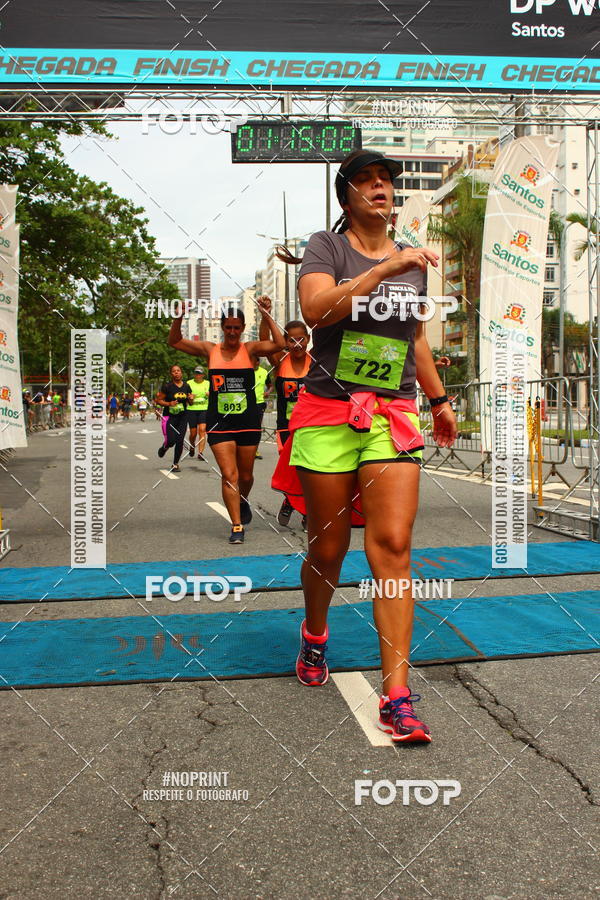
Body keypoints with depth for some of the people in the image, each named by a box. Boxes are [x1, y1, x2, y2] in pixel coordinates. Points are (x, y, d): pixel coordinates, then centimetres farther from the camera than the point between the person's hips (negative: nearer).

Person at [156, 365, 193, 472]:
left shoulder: (186, 386, 6)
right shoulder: (167, 386, -6)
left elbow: (190, 403, 17)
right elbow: (159, 400, -2)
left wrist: (191, 399, -6)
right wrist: (169, 404, -18)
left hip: (183, 416, 3)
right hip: (170, 416, -3)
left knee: (180, 441, -1)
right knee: (171, 441, -13)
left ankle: (175, 464, 14)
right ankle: (164, 447, 25)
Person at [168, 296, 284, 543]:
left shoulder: (250, 349, -1)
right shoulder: (210, 350, 4)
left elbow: (279, 344, -17)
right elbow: (174, 341, 3)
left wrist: (266, 315, -21)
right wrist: (179, 317, -13)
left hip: (248, 421, 0)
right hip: (219, 422, 0)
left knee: (245, 475, 14)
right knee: (229, 475, -8)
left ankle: (243, 503, 46)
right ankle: (237, 526, -4)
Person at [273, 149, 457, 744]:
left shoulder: (413, 260, 16)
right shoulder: (326, 246, 1)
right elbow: (315, 309, -20)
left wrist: (439, 399, 30)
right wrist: (384, 268, -23)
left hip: (393, 416, 3)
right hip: (327, 413, -3)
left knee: (393, 548, -9)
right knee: (328, 550, 6)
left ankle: (396, 696, -6)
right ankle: (314, 635, 37)